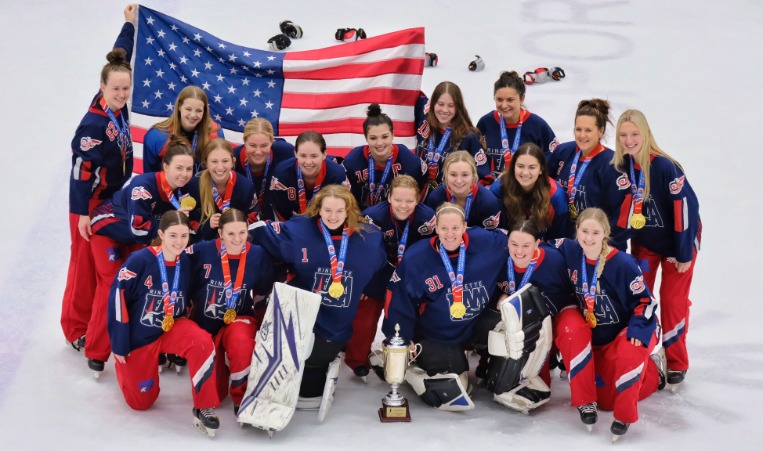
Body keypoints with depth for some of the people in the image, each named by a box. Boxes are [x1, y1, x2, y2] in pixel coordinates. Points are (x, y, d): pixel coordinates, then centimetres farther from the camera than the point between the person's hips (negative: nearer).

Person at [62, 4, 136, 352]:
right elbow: (82, 170, -23)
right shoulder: (94, 124, -27)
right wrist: (82, 213, -20)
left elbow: (121, 59, 9)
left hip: (116, 201, 8)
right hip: (91, 205, -8)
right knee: (86, 265, 2)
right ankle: (77, 329, 16)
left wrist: (130, 25, 14)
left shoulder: (118, 107, -6)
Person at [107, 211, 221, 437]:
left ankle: (204, 408, -16)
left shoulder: (186, 262, -10)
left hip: (171, 328, 3)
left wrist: (186, 331, 6)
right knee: (141, 401, 8)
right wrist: (119, 344, -14)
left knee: (202, 342, -30)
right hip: (138, 337, -2)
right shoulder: (140, 260, -24)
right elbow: (117, 297, -18)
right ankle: (124, 365, 40)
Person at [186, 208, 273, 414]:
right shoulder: (201, 251, -18)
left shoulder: (258, 255, -12)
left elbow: (266, 291, 6)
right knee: (212, 394, 3)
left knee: (241, 340, -39)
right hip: (204, 323, 1)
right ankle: (219, 364, 39)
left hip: (239, 320, 0)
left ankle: (242, 397, -15)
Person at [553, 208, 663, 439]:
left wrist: (638, 330, -32)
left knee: (629, 352, -37)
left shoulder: (623, 263, -23)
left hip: (625, 330, -5)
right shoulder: (570, 253, -11)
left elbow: (645, 300, -17)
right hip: (594, 336, 5)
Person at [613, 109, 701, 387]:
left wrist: (684, 252, -19)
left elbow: (686, 206, -24)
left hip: (676, 241, -5)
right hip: (643, 242, 5)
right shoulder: (621, 168, -11)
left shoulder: (664, 166, -28)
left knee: (673, 300, -1)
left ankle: (676, 364, 14)